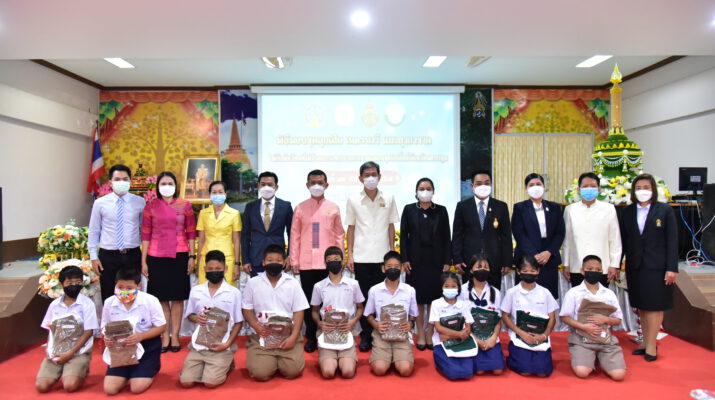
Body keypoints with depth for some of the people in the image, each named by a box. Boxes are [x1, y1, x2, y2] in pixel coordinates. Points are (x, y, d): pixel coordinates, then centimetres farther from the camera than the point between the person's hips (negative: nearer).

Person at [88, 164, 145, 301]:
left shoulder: (140, 202, 0)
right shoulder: (100, 203, -1)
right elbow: (93, 232, 5)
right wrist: (93, 257, 1)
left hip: (133, 255, 0)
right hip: (108, 256, 0)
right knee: (109, 298, 8)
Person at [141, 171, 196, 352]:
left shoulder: (185, 205, 3)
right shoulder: (150, 206, 4)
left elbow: (191, 233, 4)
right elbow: (145, 235, 3)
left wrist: (192, 256, -1)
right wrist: (143, 261, 1)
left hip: (179, 256, 0)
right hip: (156, 257, 0)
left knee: (178, 297, 6)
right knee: (161, 298, 6)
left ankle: (175, 336, 15)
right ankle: (165, 336, 15)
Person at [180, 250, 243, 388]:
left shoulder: (234, 292, -5)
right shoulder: (195, 291, 3)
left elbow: (238, 322, 0)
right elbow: (189, 315, 15)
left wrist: (227, 344, -12)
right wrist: (196, 318, -10)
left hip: (222, 345, -3)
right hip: (199, 343, 3)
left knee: (210, 382, -16)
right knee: (186, 382, -9)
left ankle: (226, 364, 14)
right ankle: (204, 366, 20)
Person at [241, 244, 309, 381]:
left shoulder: (293, 283, 2)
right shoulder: (253, 283, 3)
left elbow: (298, 311, 1)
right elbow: (247, 309, 7)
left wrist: (293, 336, -11)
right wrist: (256, 325, -13)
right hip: (261, 335, 0)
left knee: (292, 371, -16)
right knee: (259, 373, -17)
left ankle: (280, 359, 18)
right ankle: (271, 360, 17)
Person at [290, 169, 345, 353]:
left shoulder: (333, 208, 6)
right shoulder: (300, 208, 6)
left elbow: (339, 235, 7)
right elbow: (295, 235, 6)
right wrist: (294, 260, 1)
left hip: (328, 263, 0)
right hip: (306, 263, 1)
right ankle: (311, 337, 17)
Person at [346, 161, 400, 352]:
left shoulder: (388, 199, 4)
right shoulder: (353, 200, 2)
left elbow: (391, 227, 7)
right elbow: (351, 228, 5)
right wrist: (350, 255, 1)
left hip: (382, 257, 0)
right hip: (361, 257, 0)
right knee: (363, 297, 6)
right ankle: (366, 335, 17)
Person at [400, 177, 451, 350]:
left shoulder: (441, 211, 5)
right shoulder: (409, 209, 3)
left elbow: (446, 238, 4)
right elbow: (403, 236, 1)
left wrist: (447, 261, -2)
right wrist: (405, 259, -6)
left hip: (435, 261, 1)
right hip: (416, 260, -1)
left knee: (433, 298, 4)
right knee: (418, 298, 5)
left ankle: (430, 335, 16)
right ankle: (420, 335, 16)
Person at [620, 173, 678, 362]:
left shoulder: (665, 210, -3)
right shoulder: (627, 211, 5)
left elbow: (672, 240, -5)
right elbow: (623, 239, 6)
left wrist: (672, 268, -10)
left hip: (657, 266, -3)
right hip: (635, 266, 3)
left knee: (655, 305, 2)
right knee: (641, 305, 10)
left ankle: (651, 344, 11)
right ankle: (645, 341, 21)